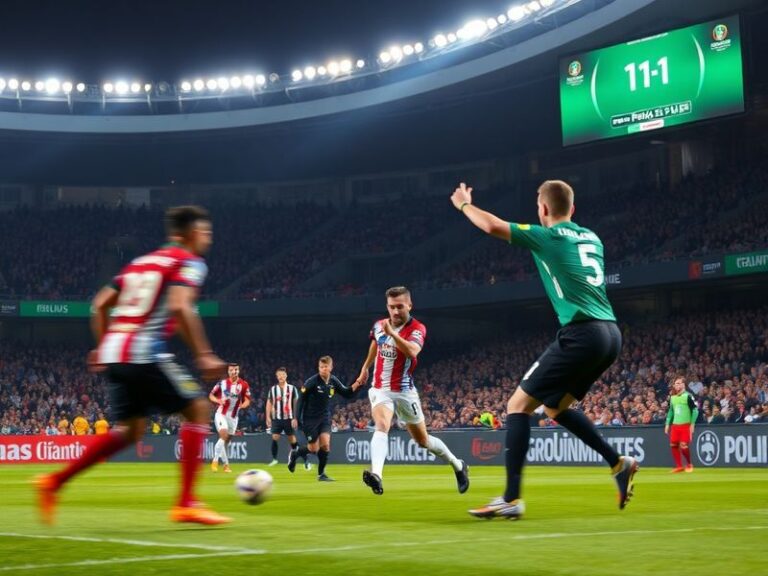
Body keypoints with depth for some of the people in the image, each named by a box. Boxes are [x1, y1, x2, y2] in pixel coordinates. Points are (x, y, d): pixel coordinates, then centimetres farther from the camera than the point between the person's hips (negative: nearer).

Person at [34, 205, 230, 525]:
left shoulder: (141, 262, 24)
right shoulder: (189, 262, 0)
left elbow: (100, 304, 21)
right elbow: (179, 307, -18)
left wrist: (102, 346, 29)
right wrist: (204, 355, -18)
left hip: (114, 353, 8)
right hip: (145, 354, -8)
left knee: (131, 429, 19)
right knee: (197, 409, 2)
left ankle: (54, 482, 12)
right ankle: (186, 504, -4)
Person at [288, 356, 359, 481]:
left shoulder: (334, 381, -1)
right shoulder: (311, 382, -16)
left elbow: (347, 394, 6)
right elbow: (301, 399, -11)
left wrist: (357, 384, -12)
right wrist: (298, 418, -15)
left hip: (325, 418, 4)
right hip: (310, 418, -4)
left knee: (325, 444, -12)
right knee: (314, 448, -3)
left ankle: (321, 474, 4)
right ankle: (294, 453, 27)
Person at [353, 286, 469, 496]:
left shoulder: (417, 329, -14)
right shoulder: (379, 325, 1)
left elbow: (412, 351, -36)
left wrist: (392, 333, -46)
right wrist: (365, 368, 33)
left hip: (404, 392, -2)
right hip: (380, 389, 2)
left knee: (422, 440, 11)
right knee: (382, 426, -27)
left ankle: (458, 465, 36)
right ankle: (376, 475, -46)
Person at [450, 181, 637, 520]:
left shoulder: (549, 237, -2)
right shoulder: (591, 238, 20)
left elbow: (493, 226, -8)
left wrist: (464, 204, 12)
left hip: (582, 334, -8)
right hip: (610, 333, 8)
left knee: (518, 405, -2)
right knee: (554, 407, 23)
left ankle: (511, 499, -9)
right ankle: (619, 464, 14)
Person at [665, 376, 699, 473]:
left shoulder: (688, 396, -7)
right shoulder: (672, 397, 11)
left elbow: (695, 410, -8)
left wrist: (692, 424, -13)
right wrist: (667, 424, 14)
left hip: (685, 425, -6)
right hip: (675, 425, 6)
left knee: (684, 445, -12)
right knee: (673, 445, 1)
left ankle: (689, 464, 11)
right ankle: (679, 466, 12)